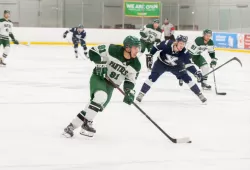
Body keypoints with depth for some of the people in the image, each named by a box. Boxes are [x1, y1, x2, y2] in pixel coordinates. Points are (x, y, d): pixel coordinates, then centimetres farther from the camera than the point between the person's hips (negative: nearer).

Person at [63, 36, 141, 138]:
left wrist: (129, 92, -15)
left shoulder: (135, 65, -8)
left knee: (98, 106, -9)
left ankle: (72, 125, 2)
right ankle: (86, 123, -21)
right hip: (99, 77, -5)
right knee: (101, 96, -32)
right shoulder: (113, 50, -21)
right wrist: (100, 63, -23)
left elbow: (130, 81, 1)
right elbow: (93, 52, -12)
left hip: (110, 85, 5)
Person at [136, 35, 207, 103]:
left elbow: (188, 64, -26)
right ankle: (141, 94, -1)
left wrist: (196, 72, -40)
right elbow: (156, 48, -16)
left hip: (175, 66, 1)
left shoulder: (184, 52, -29)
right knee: (152, 77, -12)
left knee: (187, 78, -7)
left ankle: (199, 94, 3)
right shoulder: (167, 44, -34)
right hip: (161, 63, -1)